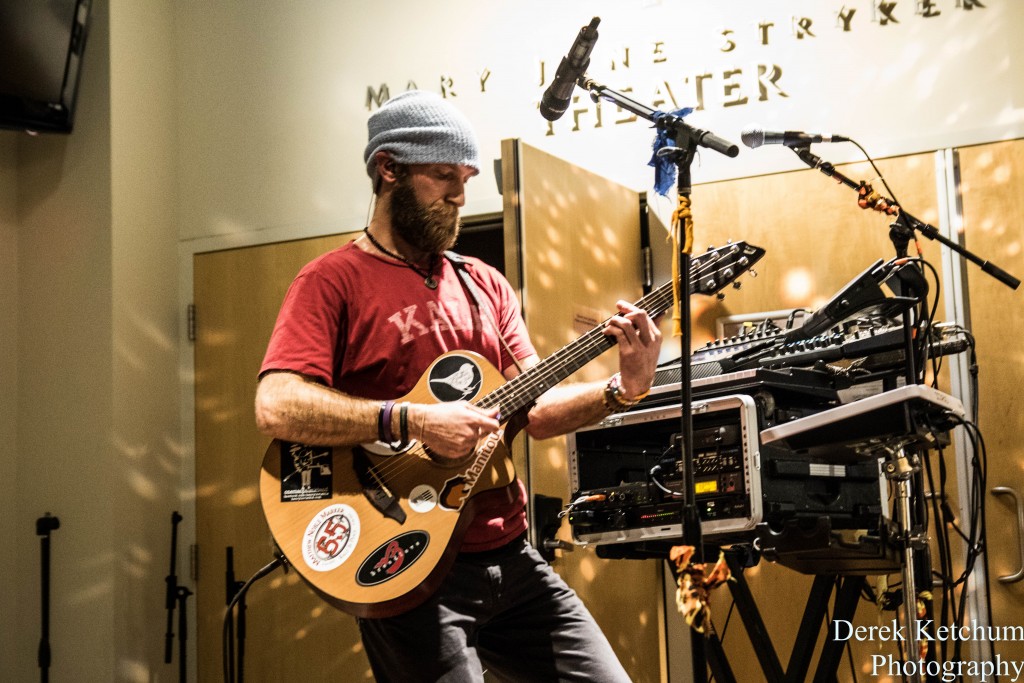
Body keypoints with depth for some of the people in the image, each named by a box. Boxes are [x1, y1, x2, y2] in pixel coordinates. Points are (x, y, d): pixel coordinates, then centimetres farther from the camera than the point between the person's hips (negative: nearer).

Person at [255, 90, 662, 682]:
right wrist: (414, 422, -25)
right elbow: (277, 406, -19)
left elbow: (535, 409, 9)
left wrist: (622, 390, -8)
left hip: (511, 558, 6)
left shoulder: (485, 286, 15)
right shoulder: (333, 281, -4)